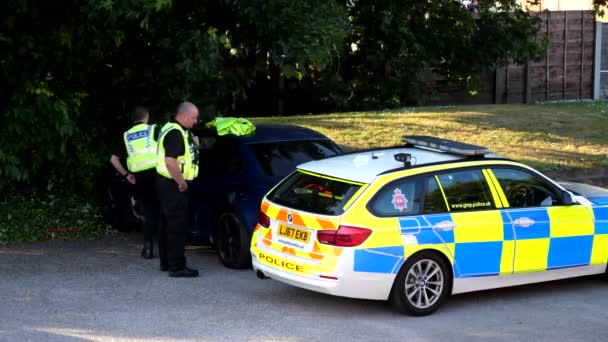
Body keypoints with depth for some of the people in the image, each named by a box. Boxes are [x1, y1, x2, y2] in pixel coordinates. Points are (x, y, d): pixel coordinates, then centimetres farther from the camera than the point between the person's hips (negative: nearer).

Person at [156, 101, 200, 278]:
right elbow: (170, 161, -28)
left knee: (168, 223, 17)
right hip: (173, 185, -11)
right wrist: (181, 182, -20)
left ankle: (166, 262, 26)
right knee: (178, 225, -9)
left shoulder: (179, 131, 14)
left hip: (170, 183, 11)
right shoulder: (175, 133, -20)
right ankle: (177, 267, -7)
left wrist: (192, 143, 12)